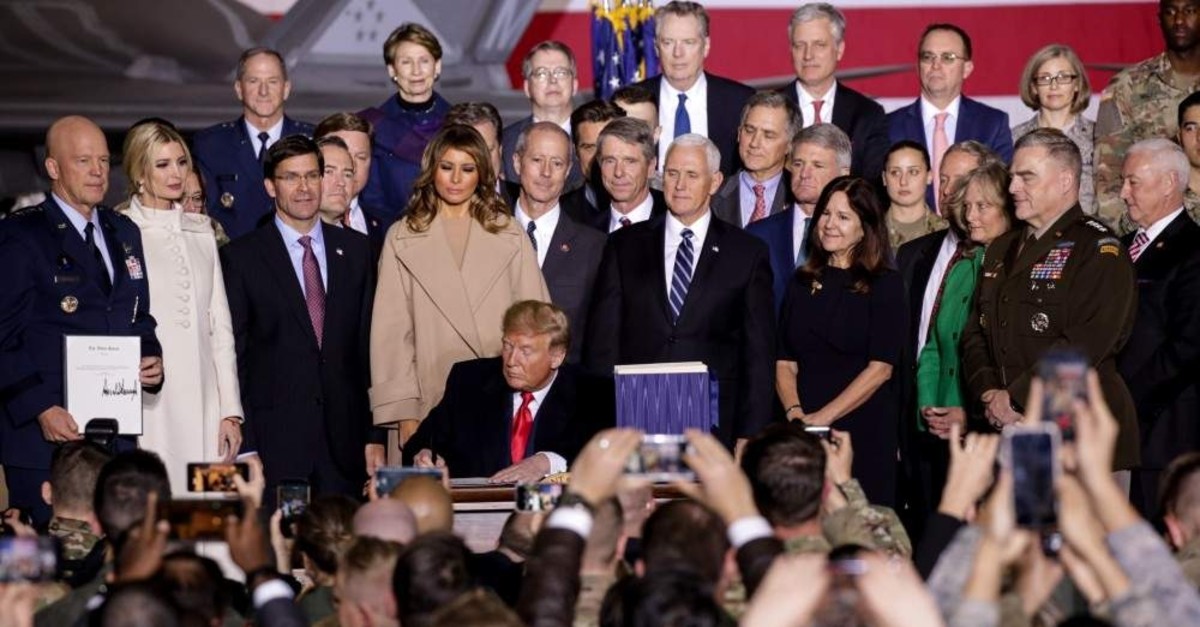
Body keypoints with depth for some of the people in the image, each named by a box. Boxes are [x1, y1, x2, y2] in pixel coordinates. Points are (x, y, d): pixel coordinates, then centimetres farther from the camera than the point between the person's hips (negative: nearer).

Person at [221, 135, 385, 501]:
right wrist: (245, 447, -7)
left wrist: (376, 435, 6)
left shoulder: (354, 250, 12)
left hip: (344, 441, 3)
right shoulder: (241, 258, 2)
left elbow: (370, 344, 11)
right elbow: (234, 357, 0)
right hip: (275, 442, -3)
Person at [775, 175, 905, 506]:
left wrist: (824, 416, -14)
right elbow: (784, 360, 9)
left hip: (864, 431, -4)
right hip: (803, 432, 4)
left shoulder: (885, 284, 0)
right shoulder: (802, 282, 13)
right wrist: (794, 411, -9)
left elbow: (880, 366, -8)